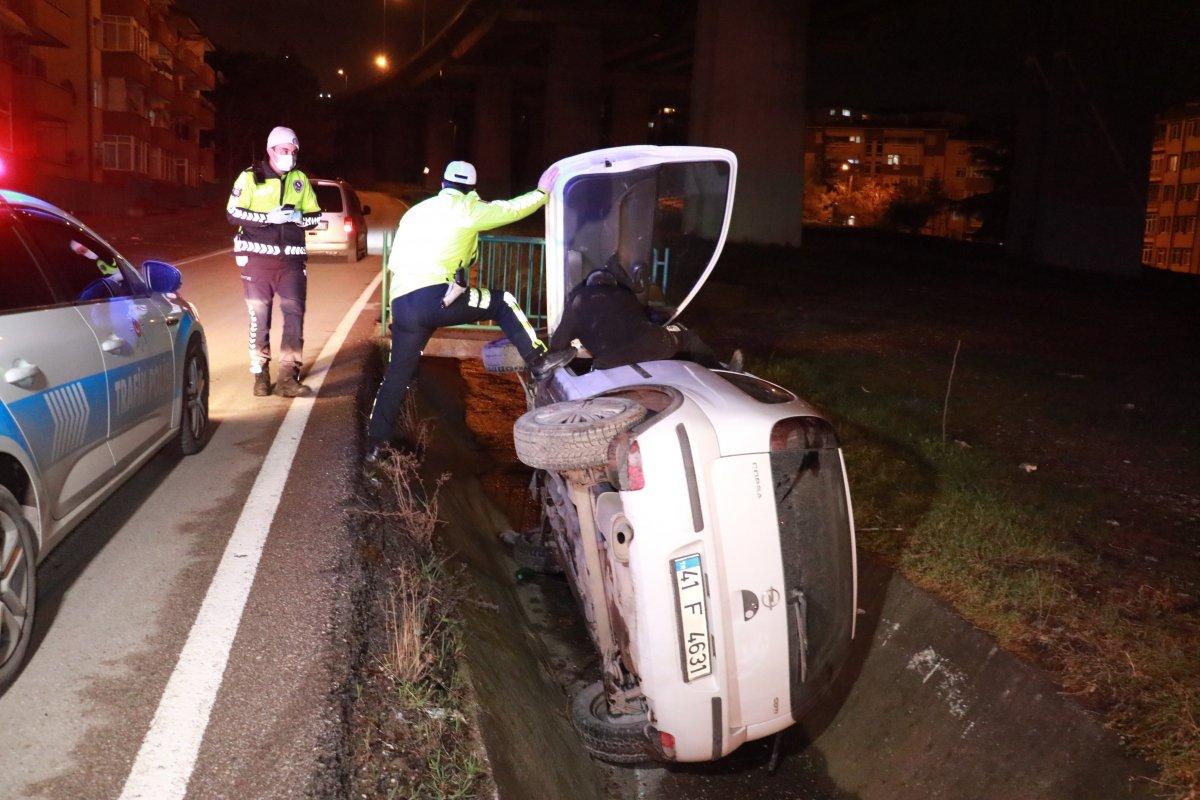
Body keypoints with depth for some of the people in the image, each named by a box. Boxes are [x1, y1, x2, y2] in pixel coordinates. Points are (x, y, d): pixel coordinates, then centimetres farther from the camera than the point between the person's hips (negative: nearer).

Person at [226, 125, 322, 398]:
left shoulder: (300, 179, 12)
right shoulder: (250, 177, 1)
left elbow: (315, 216, 13)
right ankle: (260, 376, 9)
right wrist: (268, 217, -16)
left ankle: (288, 377, 0)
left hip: (291, 256, 3)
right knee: (259, 315, 1)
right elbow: (233, 213, -5)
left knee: (295, 313, -4)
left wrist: (298, 217, -8)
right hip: (257, 255, -3)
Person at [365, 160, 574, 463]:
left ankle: (375, 444, 21)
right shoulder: (466, 209, 7)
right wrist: (542, 192, 24)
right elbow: (510, 209, 11)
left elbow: (394, 262, 24)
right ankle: (538, 362, 2)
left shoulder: (415, 211, 25)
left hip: (401, 305, 6)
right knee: (503, 302, 8)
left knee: (397, 373, 16)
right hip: (436, 298, -6)